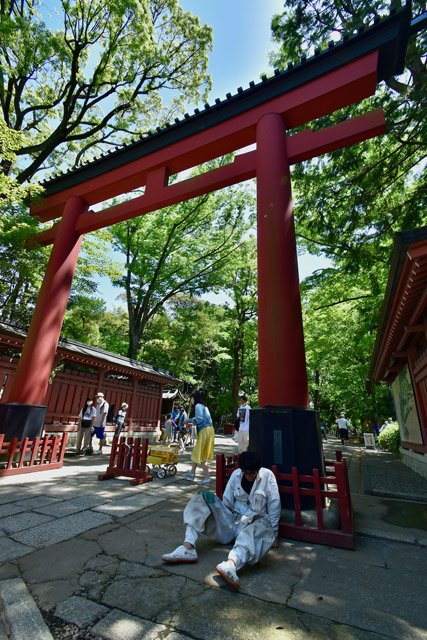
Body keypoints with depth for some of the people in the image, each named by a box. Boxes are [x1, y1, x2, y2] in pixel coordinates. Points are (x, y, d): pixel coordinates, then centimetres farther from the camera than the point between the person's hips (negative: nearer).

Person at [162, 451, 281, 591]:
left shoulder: (267, 476, -8)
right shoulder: (236, 474, 1)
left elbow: (274, 506, -3)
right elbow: (227, 502, 8)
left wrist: (273, 534, -1)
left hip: (254, 521, -3)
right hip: (232, 520, 4)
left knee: (262, 525, -42)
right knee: (201, 496, -13)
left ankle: (231, 563, -67)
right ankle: (188, 548, -27)